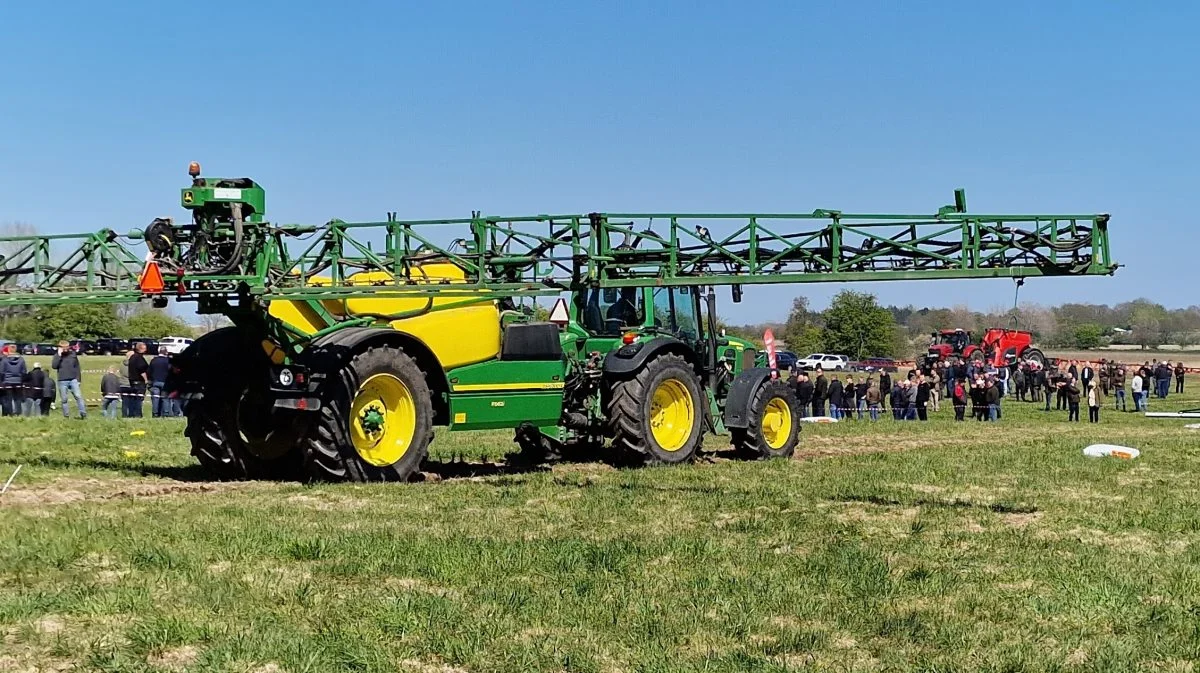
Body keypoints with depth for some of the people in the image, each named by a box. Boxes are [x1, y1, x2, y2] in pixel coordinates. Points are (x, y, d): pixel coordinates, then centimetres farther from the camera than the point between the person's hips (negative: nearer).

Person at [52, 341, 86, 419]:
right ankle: (66, 416, 9)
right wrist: (59, 355, -14)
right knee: (64, 400, 3)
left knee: (78, 396, -10)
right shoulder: (57, 356, 4)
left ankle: (83, 414, -11)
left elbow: (77, 367, 11)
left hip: (73, 380, 0)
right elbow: (53, 366, -13)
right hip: (62, 381, 0)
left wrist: (78, 379, 4)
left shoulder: (73, 354, 8)